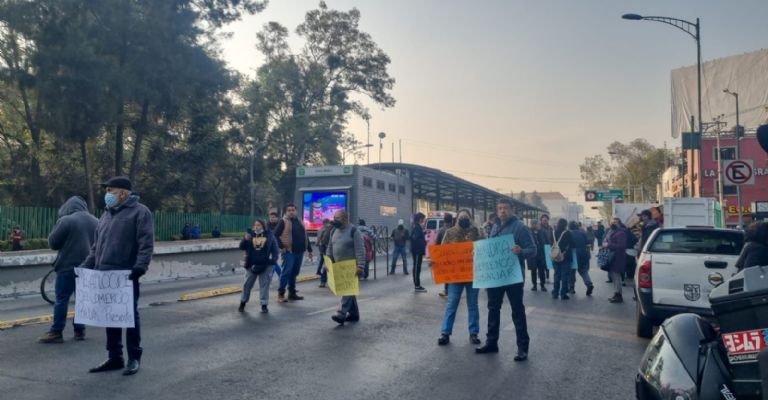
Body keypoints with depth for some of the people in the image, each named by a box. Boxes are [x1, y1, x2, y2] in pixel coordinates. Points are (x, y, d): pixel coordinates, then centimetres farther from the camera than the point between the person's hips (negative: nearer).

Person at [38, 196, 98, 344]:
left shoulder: (66, 220, -10)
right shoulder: (95, 221, 9)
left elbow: (52, 243, -4)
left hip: (68, 266, -6)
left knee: (62, 299, -1)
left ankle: (56, 332, 1)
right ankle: (80, 330, 12)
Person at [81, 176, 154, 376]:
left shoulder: (140, 212, -6)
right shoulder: (107, 214, 19)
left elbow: (146, 243, -14)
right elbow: (96, 245, 23)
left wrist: (140, 266, -25)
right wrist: (87, 265, 14)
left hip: (126, 276, -7)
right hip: (105, 276, 8)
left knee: (130, 315, 1)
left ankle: (134, 358, 11)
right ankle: (114, 357, 22)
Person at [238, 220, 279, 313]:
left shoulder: (269, 236, 2)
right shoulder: (250, 235, 5)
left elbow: (275, 250, 3)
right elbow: (242, 247, 1)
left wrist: (273, 260, -10)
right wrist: (245, 239, -18)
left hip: (265, 265, -1)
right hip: (251, 265, 1)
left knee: (264, 285, 2)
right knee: (247, 284, 9)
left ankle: (264, 305, 10)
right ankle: (243, 302, 24)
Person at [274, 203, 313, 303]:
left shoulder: (300, 222, 17)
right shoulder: (283, 222, -2)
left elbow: (305, 236, 21)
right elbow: (275, 235, -8)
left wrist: (309, 250, 18)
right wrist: (281, 247, -15)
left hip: (299, 252, 6)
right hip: (289, 252, -6)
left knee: (294, 273, 12)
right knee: (287, 272, -9)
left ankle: (292, 293, 20)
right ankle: (281, 294, -2)